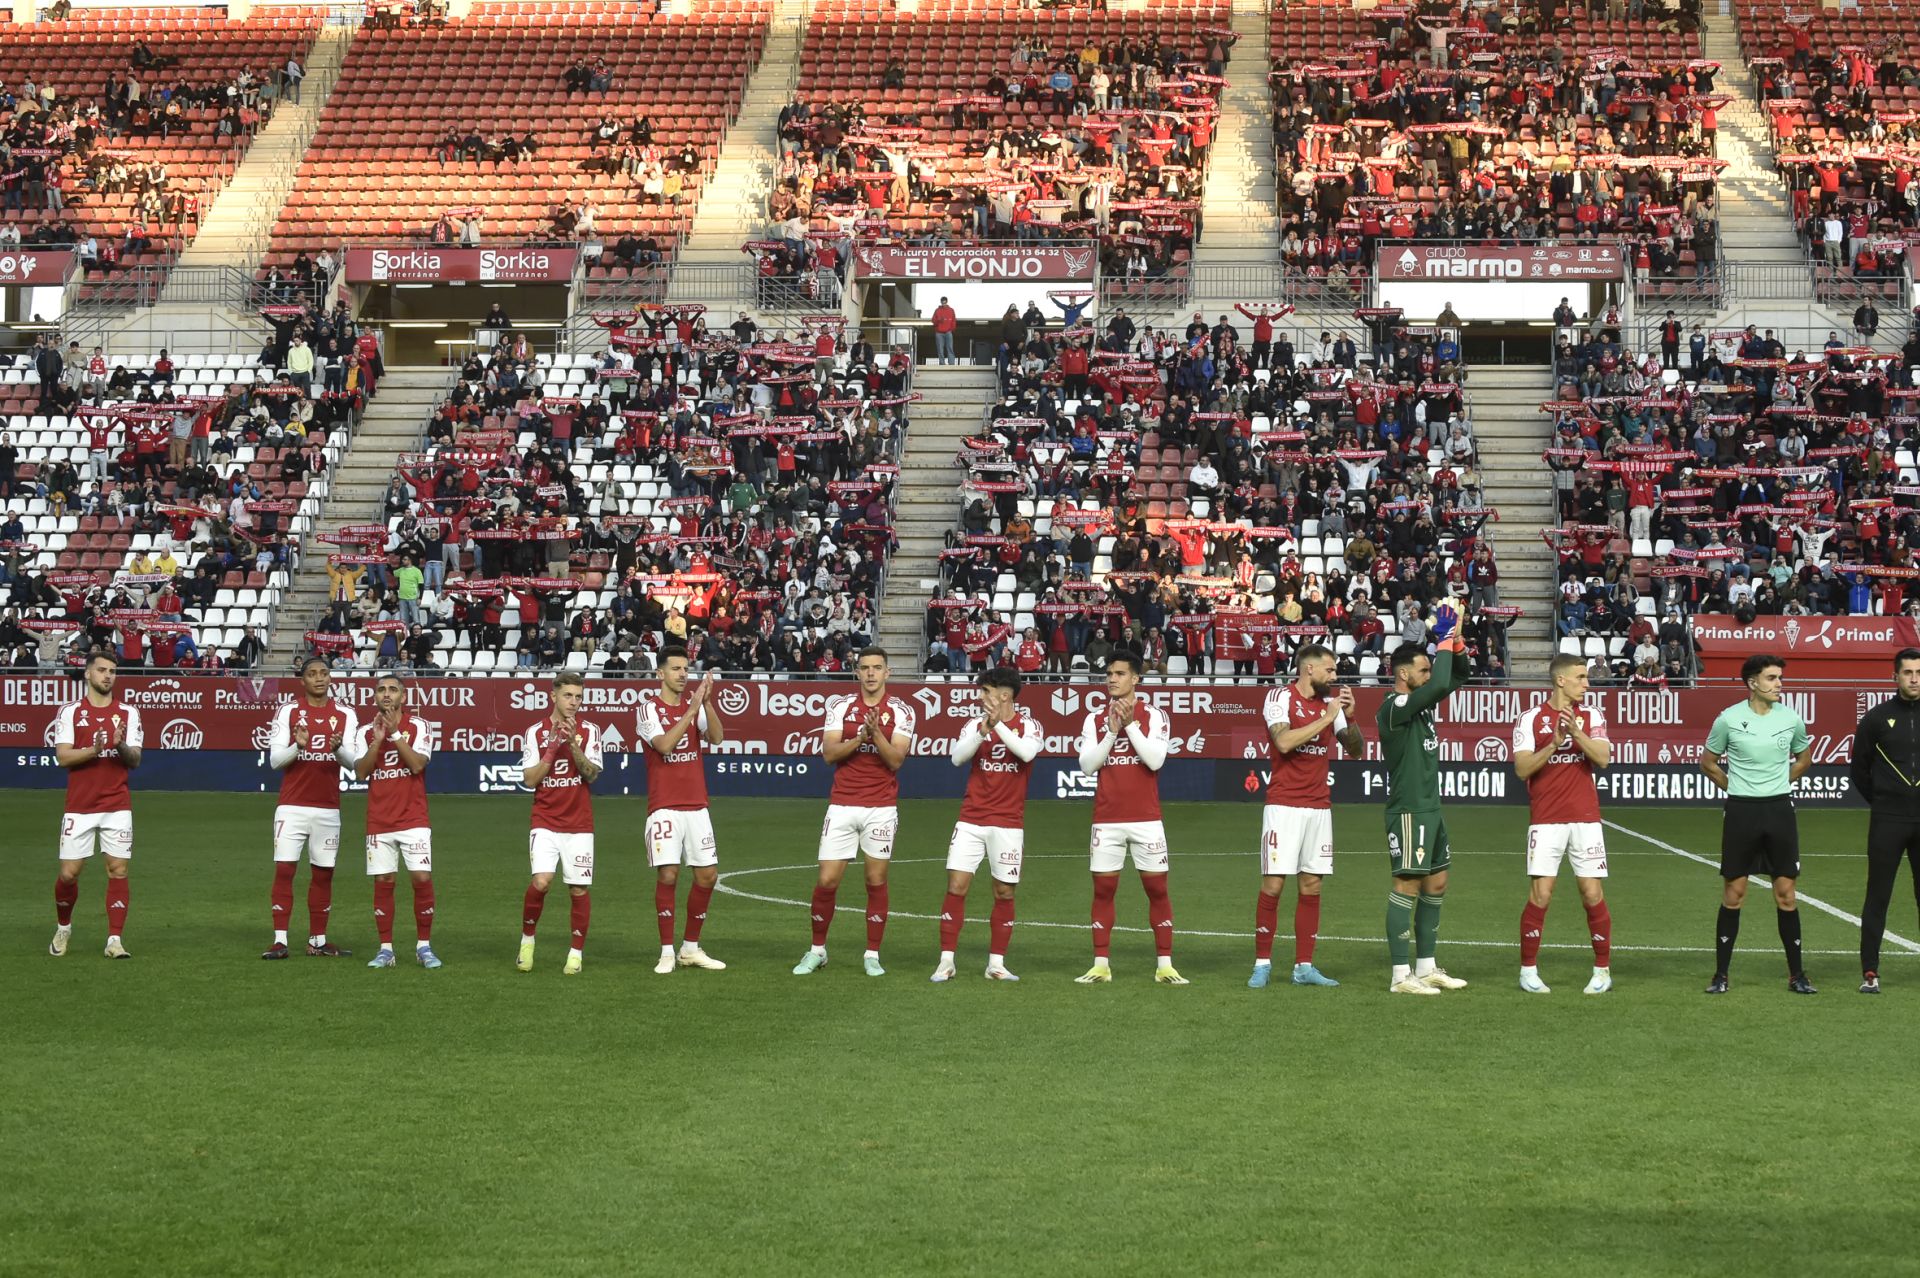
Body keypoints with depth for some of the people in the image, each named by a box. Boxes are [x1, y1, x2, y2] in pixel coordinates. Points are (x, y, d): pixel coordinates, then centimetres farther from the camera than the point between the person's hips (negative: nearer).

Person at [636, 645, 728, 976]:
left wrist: (707, 701, -18)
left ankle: (691, 948, 15)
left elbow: (717, 737, -7)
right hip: (664, 808, -5)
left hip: (696, 806, 5)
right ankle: (667, 952, -2)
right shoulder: (650, 708, -3)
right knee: (667, 876, -9)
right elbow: (663, 744, -19)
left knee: (707, 875, 3)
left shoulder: (695, 705, 9)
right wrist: (692, 709, -21)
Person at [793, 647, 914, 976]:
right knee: (827, 880, -1)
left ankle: (872, 955, 11)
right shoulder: (841, 706, 5)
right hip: (842, 805, 1)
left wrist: (876, 732, -21)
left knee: (876, 881, 2)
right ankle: (817, 950, 15)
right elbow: (829, 754, -4)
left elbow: (896, 760, -8)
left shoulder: (901, 711, 1)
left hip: (881, 807, -1)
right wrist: (860, 737, -18)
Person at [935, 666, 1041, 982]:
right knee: (956, 887, -5)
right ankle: (946, 961, -1)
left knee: (1004, 893, 3)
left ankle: (996, 963, 13)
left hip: (1008, 824, -1)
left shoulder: (1028, 725, -1)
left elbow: (1027, 752, -21)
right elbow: (958, 757, -9)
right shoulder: (975, 725, 6)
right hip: (971, 821, 2)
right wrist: (983, 731, -23)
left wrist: (997, 724, -25)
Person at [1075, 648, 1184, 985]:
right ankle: (1100, 966, 7)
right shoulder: (1095, 719, 7)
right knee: (1103, 889, 2)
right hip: (1106, 819, 2)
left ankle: (1165, 966, 3)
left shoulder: (1153, 715, 0)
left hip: (1146, 818, -2)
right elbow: (1087, 764, -3)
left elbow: (1155, 759, -12)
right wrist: (1112, 731, -12)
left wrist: (1130, 724, -15)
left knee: (1157, 888, -1)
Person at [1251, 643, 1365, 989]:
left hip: (1319, 807, 5)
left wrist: (1349, 716, -4)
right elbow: (1284, 741, -20)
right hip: (1284, 806, -5)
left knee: (1311, 887, 5)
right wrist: (1326, 718, -15)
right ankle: (1262, 963, 2)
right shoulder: (1281, 697, -5)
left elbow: (1355, 750, 12)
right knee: (1273, 885, -6)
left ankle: (1304, 967, 9)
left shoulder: (1331, 703, 11)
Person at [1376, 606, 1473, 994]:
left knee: (1436, 884, 12)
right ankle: (1401, 975, -5)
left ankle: (1426, 967, 20)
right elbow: (1440, 685, -29)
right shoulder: (1394, 708, -16)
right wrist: (1444, 641, -17)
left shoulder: (1420, 703, 12)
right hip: (1408, 812, -10)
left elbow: (1456, 677, 22)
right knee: (1407, 886, -8)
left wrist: (1456, 642, 5)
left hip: (1430, 809, 10)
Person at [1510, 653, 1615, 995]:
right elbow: (1522, 768, -6)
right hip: (1545, 821, -2)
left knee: (1593, 893, 0)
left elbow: (1603, 758, -7)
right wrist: (1553, 744, -18)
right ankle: (1528, 971, 4)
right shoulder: (1530, 720, 2)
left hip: (1585, 819, 2)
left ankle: (1603, 970, 11)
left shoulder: (1592, 716, 7)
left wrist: (1576, 733, -20)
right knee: (1541, 893, -7)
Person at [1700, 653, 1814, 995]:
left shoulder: (1791, 718, 2)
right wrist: (1735, 786, 8)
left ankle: (1797, 975, 9)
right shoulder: (1729, 719, -5)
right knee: (1733, 893, 1)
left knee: (1786, 893, 3)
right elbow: (1708, 762, 10)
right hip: (1741, 812, -2)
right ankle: (1721, 975, 8)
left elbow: (1804, 758, 20)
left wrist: (1780, 783, 12)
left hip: (1779, 809, 2)